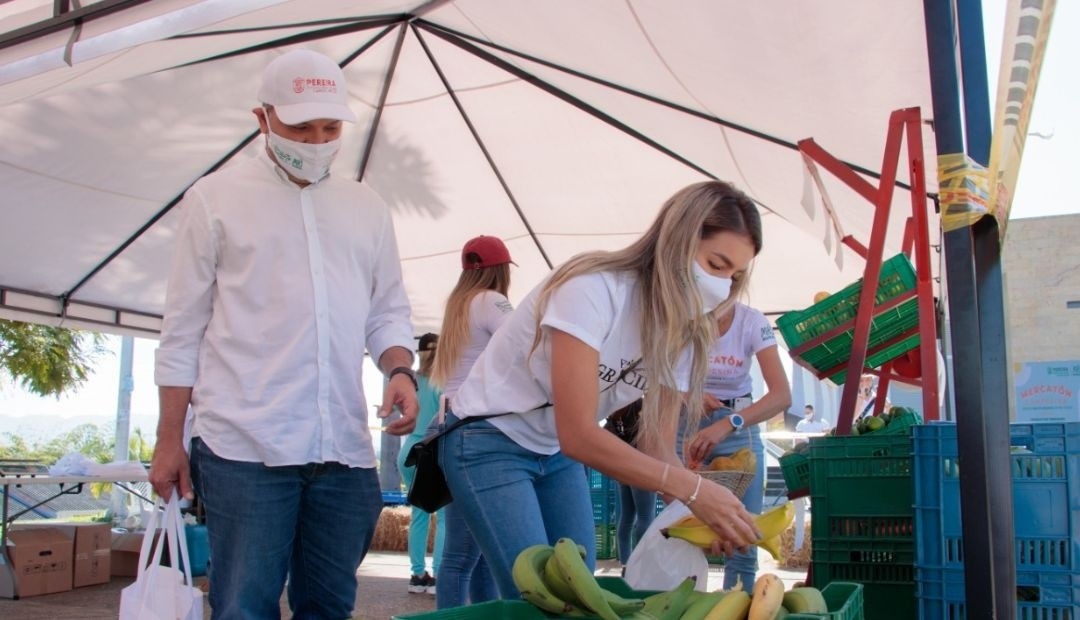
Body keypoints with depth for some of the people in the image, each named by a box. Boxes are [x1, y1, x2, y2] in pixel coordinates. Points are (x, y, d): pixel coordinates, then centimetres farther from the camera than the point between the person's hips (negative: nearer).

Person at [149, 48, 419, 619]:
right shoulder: (216, 198, 6)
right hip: (246, 446, -3)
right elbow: (183, 330, 6)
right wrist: (168, 441, 3)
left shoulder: (367, 207, 16)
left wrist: (400, 371, -5)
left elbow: (387, 312, 17)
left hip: (344, 449, 4)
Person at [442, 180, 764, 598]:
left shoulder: (682, 331, -5)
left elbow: (657, 448, -5)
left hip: (558, 454, 7)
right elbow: (578, 436, -33)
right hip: (489, 443, -7)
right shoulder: (594, 289, -28)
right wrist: (694, 489, -35)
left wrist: (707, 507, -23)